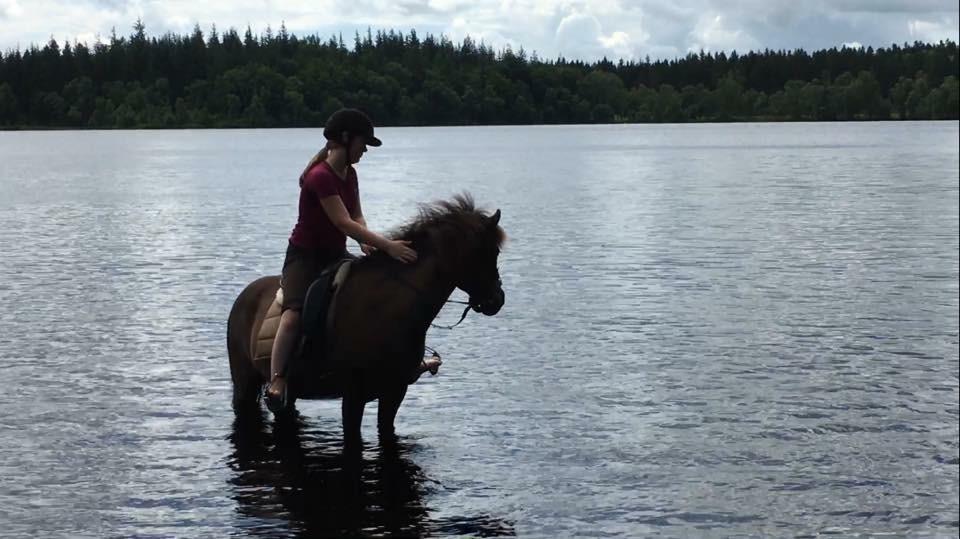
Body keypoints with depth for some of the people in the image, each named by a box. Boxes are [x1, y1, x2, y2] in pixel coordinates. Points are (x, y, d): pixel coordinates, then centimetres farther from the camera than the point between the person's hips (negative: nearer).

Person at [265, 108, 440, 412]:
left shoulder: (349, 174, 7)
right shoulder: (320, 176, -23)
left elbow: (357, 217, 7)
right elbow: (344, 223, -29)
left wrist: (365, 242, -16)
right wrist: (387, 245, -34)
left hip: (335, 255, 9)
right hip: (304, 256, -9)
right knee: (293, 315, -30)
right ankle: (276, 381, -34)